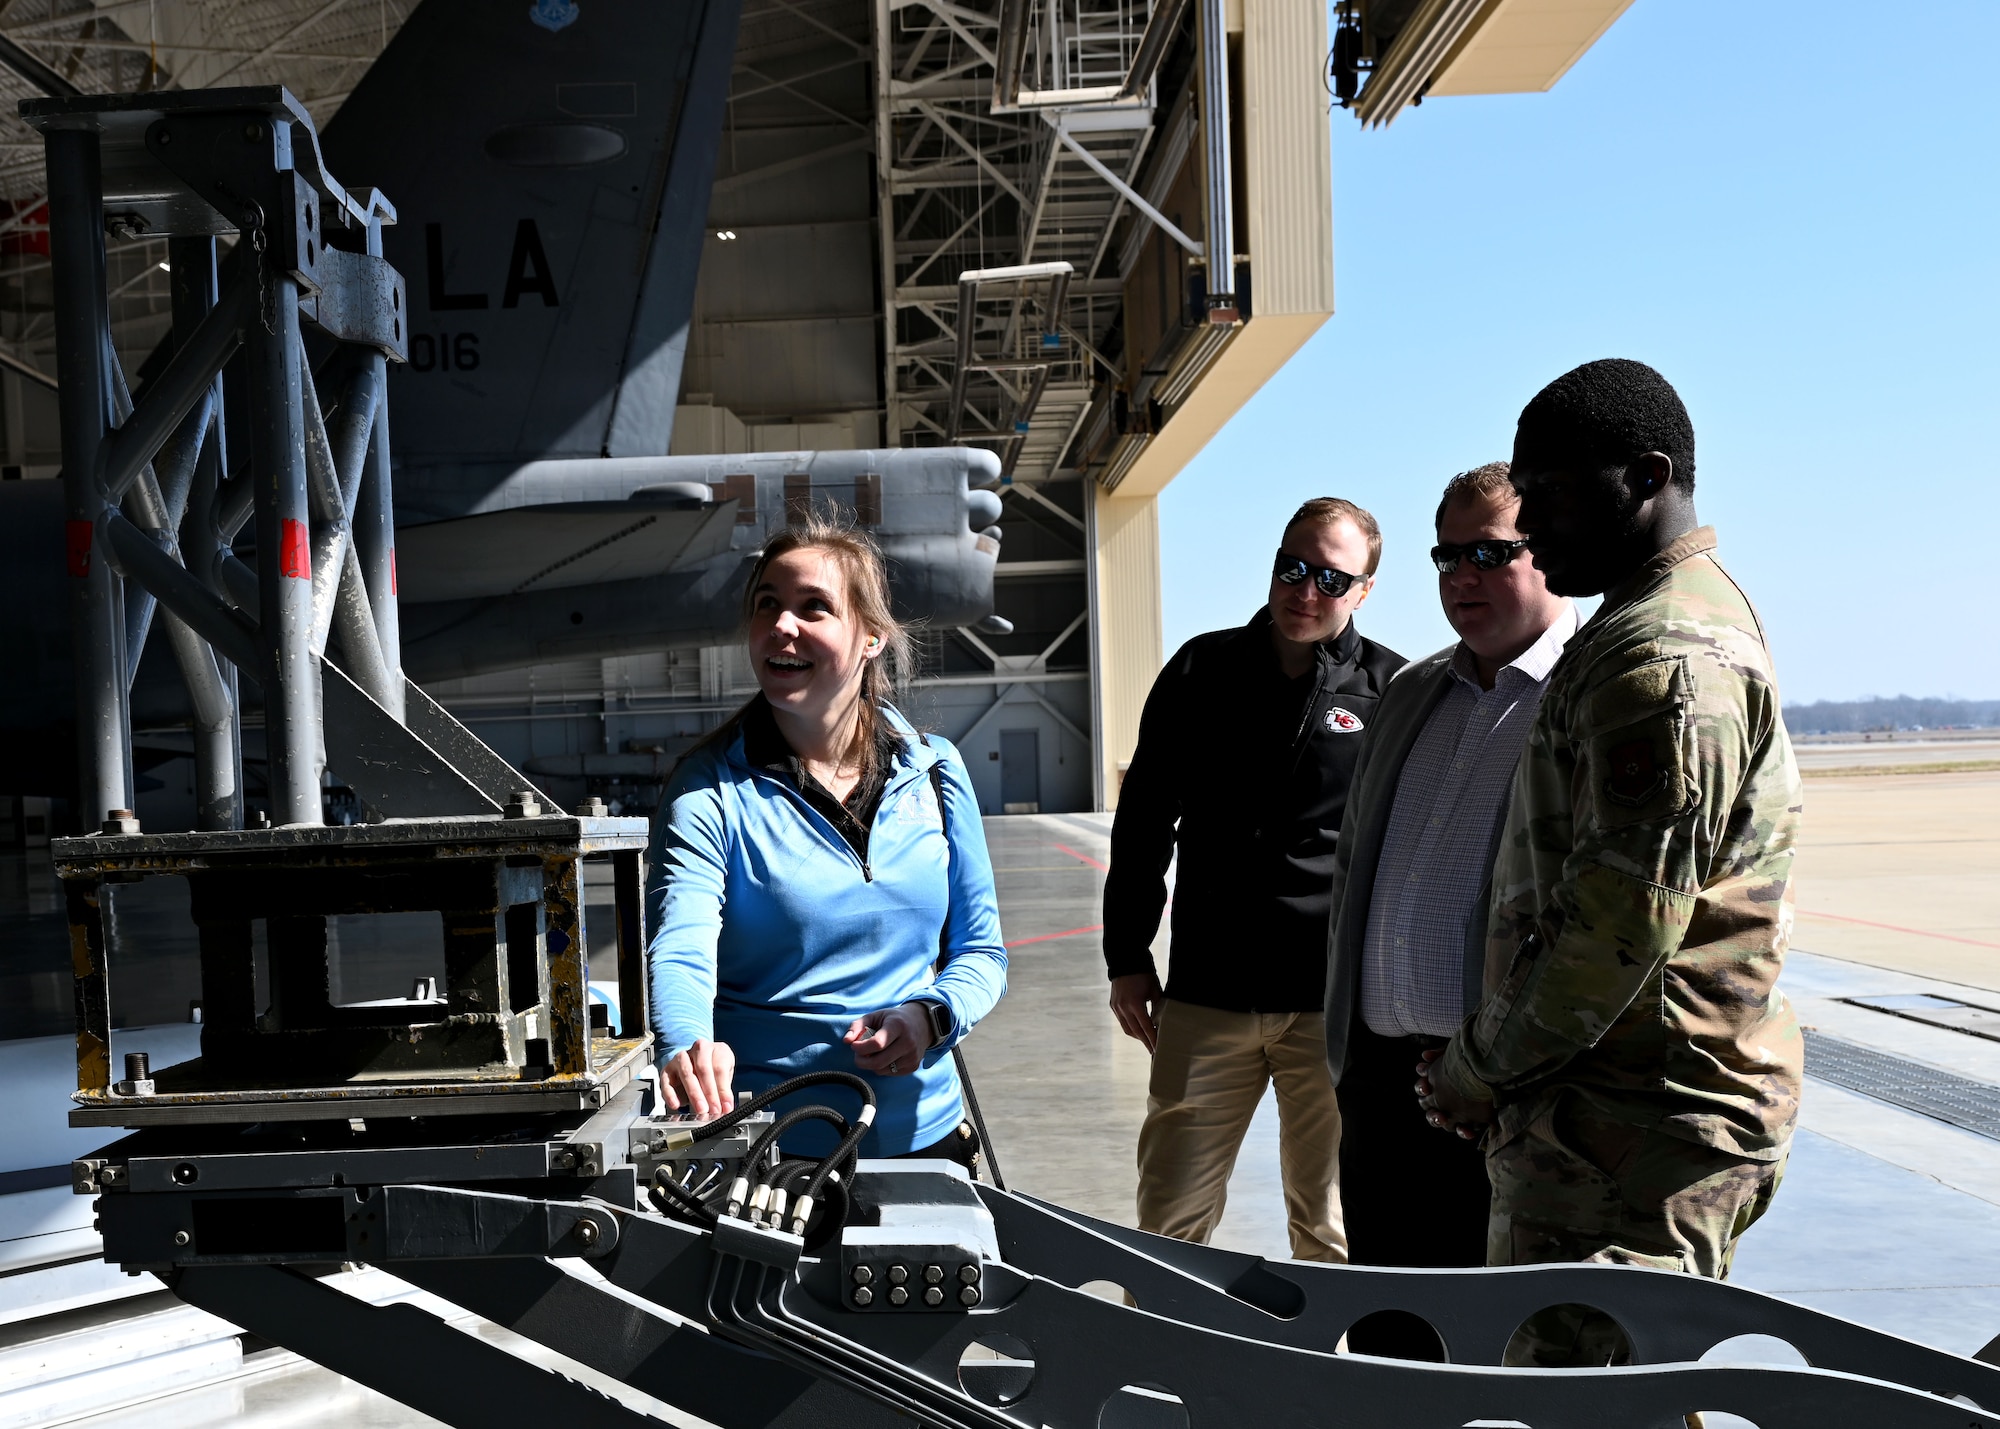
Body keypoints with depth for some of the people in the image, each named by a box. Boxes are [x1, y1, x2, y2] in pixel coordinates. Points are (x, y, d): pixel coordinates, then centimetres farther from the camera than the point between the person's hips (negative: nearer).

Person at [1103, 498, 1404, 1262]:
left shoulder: (1392, 691, 1)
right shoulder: (1203, 670, 7)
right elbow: (1142, 823, 12)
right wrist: (1127, 958, 9)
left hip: (1337, 1003, -1)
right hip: (1206, 996, 2)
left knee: (1330, 1226, 9)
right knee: (1168, 1223, 7)